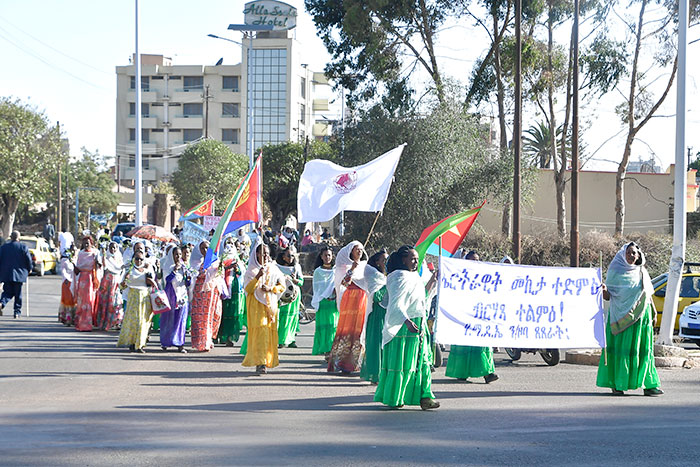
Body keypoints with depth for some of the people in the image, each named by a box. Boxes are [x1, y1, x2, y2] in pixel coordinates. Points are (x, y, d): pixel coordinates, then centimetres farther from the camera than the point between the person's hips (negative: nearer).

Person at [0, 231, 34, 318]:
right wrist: (29, 269, 14)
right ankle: (17, 312, 8)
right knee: (18, 294, 7)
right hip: (19, 274, -2)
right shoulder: (23, 247, -5)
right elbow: (29, 260, -4)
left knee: (7, 292, 8)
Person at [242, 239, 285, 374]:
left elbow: (282, 286, 10)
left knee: (270, 331, 1)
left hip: (270, 304, 4)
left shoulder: (273, 269, 11)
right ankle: (260, 363, -21)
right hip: (256, 305, -3)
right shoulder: (251, 270, 2)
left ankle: (268, 360, 13)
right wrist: (257, 277, -18)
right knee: (259, 330, -15)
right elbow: (247, 289, -6)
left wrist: (270, 289, -7)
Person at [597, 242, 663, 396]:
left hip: (641, 315, 3)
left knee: (643, 348, 1)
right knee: (620, 347, -6)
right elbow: (608, 296, -1)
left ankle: (648, 384, 3)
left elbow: (648, 295, 19)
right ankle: (617, 385, -1)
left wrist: (653, 314, 14)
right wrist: (604, 291, -23)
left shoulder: (642, 272, 12)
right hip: (620, 316, -3)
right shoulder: (615, 271, 0)